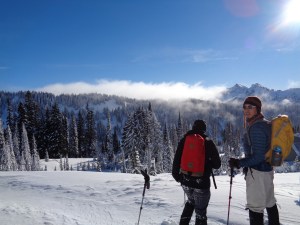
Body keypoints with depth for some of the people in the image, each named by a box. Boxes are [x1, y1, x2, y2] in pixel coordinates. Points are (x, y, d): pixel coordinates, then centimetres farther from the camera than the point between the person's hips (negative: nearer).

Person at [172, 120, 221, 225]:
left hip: (186, 181, 4)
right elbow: (217, 164, -4)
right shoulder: (208, 142, -5)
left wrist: (176, 174, 14)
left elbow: (176, 160, 1)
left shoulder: (184, 140, 1)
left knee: (190, 202, 30)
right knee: (200, 211, 9)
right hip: (202, 182, -3)